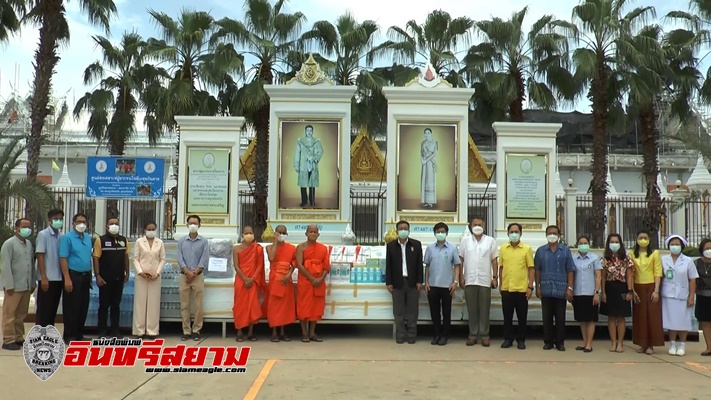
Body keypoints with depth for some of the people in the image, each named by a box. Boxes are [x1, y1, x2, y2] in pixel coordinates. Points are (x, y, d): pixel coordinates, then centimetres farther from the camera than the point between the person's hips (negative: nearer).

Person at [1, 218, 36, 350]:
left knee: (21, 313, 12)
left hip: (26, 285, 7)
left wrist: (33, 282, 14)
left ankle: (18, 338, 20)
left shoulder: (29, 244, 13)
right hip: (14, 285, -7)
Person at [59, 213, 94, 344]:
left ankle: (79, 334, 22)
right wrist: (67, 279, -20)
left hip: (85, 276, 6)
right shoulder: (67, 238, -8)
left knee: (83, 306, 11)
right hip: (73, 276, -6)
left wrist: (90, 275, 12)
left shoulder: (88, 238, 10)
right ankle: (69, 336, 9)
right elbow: (63, 259, -14)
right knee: (71, 307, 0)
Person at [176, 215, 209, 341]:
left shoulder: (204, 241, 3)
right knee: (184, 305, 2)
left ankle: (196, 330, 6)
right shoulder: (181, 241, 7)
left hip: (198, 276, -1)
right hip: (184, 276, 1)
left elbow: (204, 259, -4)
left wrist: (194, 273, -12)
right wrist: (187, 272, -14)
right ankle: (186, 331, 8)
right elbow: (180, 259, -1)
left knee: (198, 306, -1)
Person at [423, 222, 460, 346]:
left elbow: (457, 265, 1)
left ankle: (445, 335, 15)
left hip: (447, 285, -2)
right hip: (432, 285, 2)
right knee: (434, 311, 7)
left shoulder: (452, 248, -1)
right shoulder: (430, 248, 4)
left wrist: (455, 282, -7)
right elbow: (427, 266, 8)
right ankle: (437, 334, 18)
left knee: (446, 312, 6)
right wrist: (426, 282, 3)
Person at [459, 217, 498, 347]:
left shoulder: (491, 241, 4)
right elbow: (461, 260, 6)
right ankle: (473, 335, 12)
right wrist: (461, 277, 0)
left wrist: (495, 277, -2)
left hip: (485, 281, -1)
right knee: (472, 309, 5)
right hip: (469, 281, 1)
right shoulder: (465, 241, 6)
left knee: (484, 309, 2)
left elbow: (494, 261, 5)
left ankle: (484, 335, 9)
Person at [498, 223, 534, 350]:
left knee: (522, 317, 5)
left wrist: (530, 287, -8)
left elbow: (531, 269, -2)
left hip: (522, 289, -2)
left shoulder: (527, 248, -2)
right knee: (507, 316, 8)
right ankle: (508, 339, 18)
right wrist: (500, 285, 9)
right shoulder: (503, 248, 6)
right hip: (506, 288, 2)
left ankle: (521, 340, 16)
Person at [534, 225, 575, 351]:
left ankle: (560, 342, 14)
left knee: (560, 318, 5)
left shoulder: (566, 250, 4)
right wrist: (537, 287, 1)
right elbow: (537, 270, 7)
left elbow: (570, 270, 2)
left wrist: (570, 288, -4)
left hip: (561, 290, -1)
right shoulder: (540, 251, 7)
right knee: (547, 317, 6)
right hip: (546, 290, 1)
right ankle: (548, 341, 14)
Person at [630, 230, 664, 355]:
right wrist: (632, 290, -4)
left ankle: (651, 345, 6)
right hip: (638, 288, 2)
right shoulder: (632, 254, 6)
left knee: (652, 315, 0)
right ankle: (642, 344, 13)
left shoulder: (655, 253, -1)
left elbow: (658, 273, -4)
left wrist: (656, 290, -11)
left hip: (651, 287, -2)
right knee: (640, 316, 5)